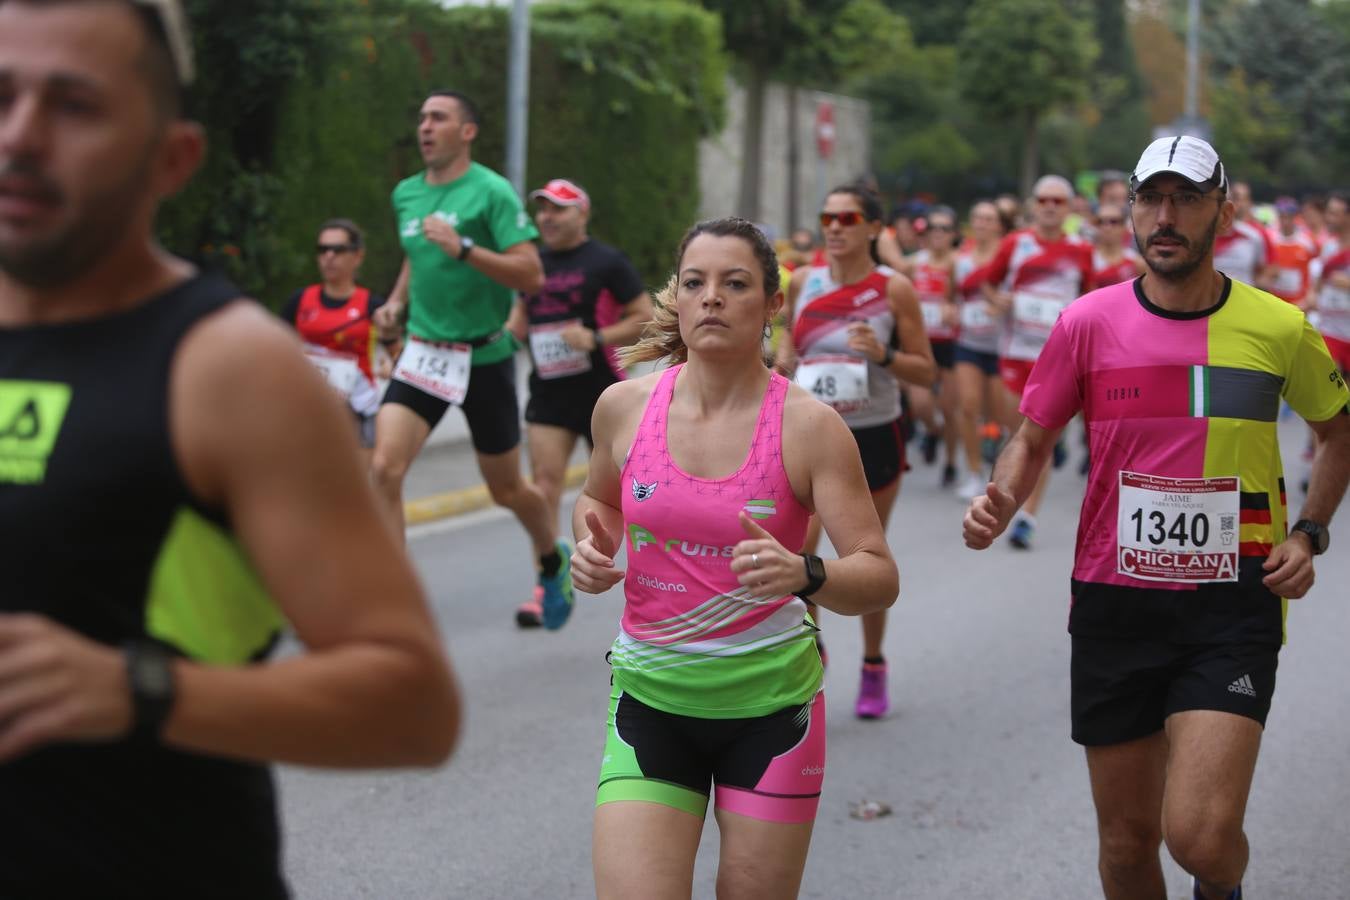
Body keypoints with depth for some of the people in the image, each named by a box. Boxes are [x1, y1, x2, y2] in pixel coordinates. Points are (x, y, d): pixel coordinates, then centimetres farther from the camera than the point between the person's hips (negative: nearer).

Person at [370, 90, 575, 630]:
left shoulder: (491, 192, -11)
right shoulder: (405, 194, 7)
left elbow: (531, 274, -18)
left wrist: (463, 248, -28)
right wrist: (397, 302, 9)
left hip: (483, 357, -4)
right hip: (423, 354, 4)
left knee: (506, 490, 11)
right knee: (384, 469, -17)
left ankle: (552, 560, 42)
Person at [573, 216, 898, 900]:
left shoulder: (808, 425, -9)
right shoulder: (624, 406, -1)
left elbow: (880, 579, -12)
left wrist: (803, 575, -33)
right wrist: (591, 548, -2)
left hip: (771, 700, -1)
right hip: (650, 697, 1)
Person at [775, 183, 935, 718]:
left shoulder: (894, 289, -7)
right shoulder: (803, 283, 1)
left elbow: (927, 372, -5)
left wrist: (883, 355, -22)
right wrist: (783, 358, -3)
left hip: (874, 437, -2)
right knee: (795, 550, -16)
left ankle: (873, 668, 30)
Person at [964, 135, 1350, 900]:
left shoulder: (1280, 329, -3)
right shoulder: (1088, 323, -3)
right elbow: (1033, 438, 8)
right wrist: (1000, 501, -13)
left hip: (1233, 607, -1)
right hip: (1115, 606, 2)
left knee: (1200, 836, -15)